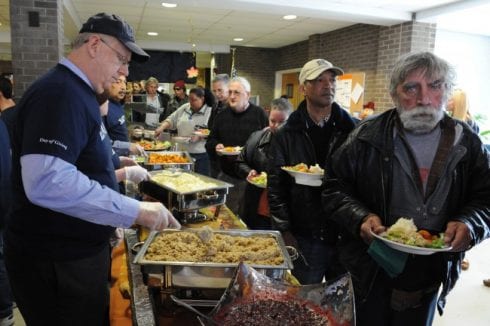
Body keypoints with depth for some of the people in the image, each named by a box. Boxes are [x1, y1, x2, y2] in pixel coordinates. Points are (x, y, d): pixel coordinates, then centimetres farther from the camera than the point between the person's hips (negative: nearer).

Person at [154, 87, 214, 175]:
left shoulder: (210, 112, -8)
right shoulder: (184, 108, 10)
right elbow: (171, 120, 17)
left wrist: (200, 137, -24)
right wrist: (162, 127, 1)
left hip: (201, 155, -5)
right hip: (183, 152, 5)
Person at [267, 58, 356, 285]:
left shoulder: (352, 130, 1)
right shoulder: (287, 135, 0)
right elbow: (275, 186, 0)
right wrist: (285, 231, -4)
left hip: (346, 234, 1)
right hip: (305, 238, 0)